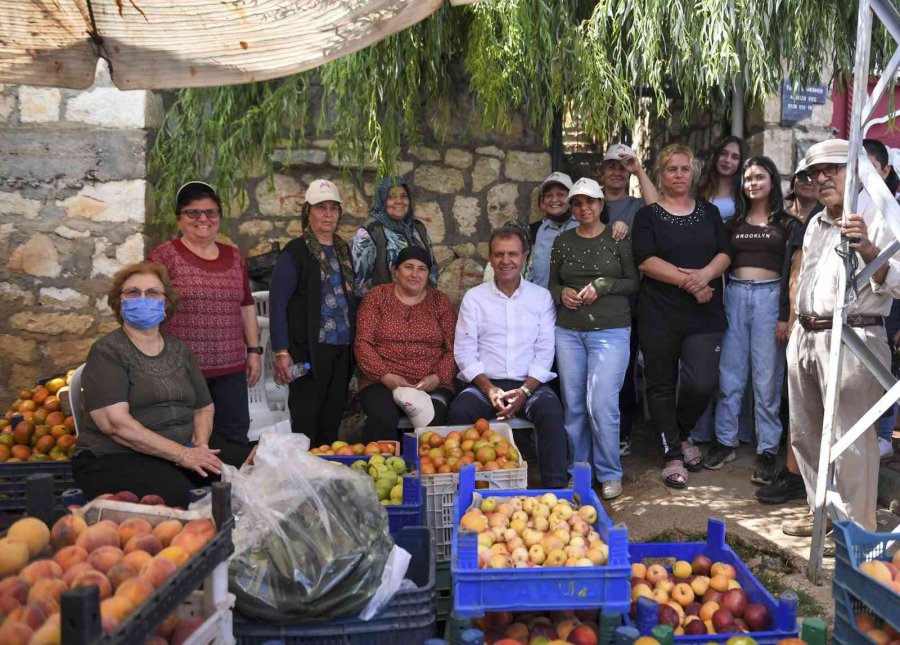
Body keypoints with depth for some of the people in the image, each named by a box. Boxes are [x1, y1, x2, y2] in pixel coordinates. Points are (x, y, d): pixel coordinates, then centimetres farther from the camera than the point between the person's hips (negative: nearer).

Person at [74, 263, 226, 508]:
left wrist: (200, 446, -3)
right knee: (178, 496, -33)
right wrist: (183, 454, -19)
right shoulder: (107, 352, -4)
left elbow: (204, 408, 19)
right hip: (114, 460, -5)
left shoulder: (180, 350, 14)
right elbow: (115, 423, -15)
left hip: (176, 458, 5)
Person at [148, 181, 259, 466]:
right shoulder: (164, 256, -3)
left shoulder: (234, 257, 13)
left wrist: (254, 350, 14)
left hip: (231, 368, 5)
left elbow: (246, 306, 18)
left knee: (235, 439, 8)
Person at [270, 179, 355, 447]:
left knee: (332, 424, 10)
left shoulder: (343, 250, 15)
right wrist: (281, 352, -15)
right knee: (306, 424, -1)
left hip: (342, 350, 6)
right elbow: (277, 303, -8)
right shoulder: (296, 252, -5)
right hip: (310, 349, -6)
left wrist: (354, 344, 13)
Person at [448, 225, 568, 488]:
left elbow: (545, 352, 3)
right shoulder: (474, 297, 9)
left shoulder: (541, 297, 9)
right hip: (485, 383, 0)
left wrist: (525, 391, -12)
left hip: (530, 384, 0)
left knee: (551, 413, -31)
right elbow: (464, 350, 2)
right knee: (459, 411, -30)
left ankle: (555, 489, -22)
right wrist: (489, 389, -11)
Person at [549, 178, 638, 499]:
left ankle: (609, 475, 6)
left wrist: (603, 286, -12)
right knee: (573, 404, 6)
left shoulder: (618, 238, 2)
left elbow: (634, 282, 2)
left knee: (602, 404, -10)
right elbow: (552, 282, 17)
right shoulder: (563, 242, 11)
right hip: (568, 331, 4)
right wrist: (562, 293, -4)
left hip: (611, 331, -3)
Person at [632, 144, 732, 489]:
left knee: (703, 383, -8)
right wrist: (688, 280, -14)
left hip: (705, 314, 2)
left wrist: (705, 274, -14)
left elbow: (725, 253, 6)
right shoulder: (648, 215, 4)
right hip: (660, 314, -2)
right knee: (662, 386, 3)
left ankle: (682, 434, 21)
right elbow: (645, 261, -9)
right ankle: (673, 455, 15)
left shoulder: (709, 212, 16)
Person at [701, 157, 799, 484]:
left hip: (770, 295, -3)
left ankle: (767, 450, 8)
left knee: (767, 377, -1)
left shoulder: (787, 222, 5)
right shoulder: (734, 222, 13)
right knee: (729, 373, 5)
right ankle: (725, 441, 16)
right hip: (735, 294, 3)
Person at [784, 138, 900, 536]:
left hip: (852, 338, -8)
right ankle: (819, 510, 31)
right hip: (805, 335, 8)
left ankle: (856, 529, 7)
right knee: (805, 433, 16)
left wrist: (867, 248, -32)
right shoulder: (815, 224, 18)